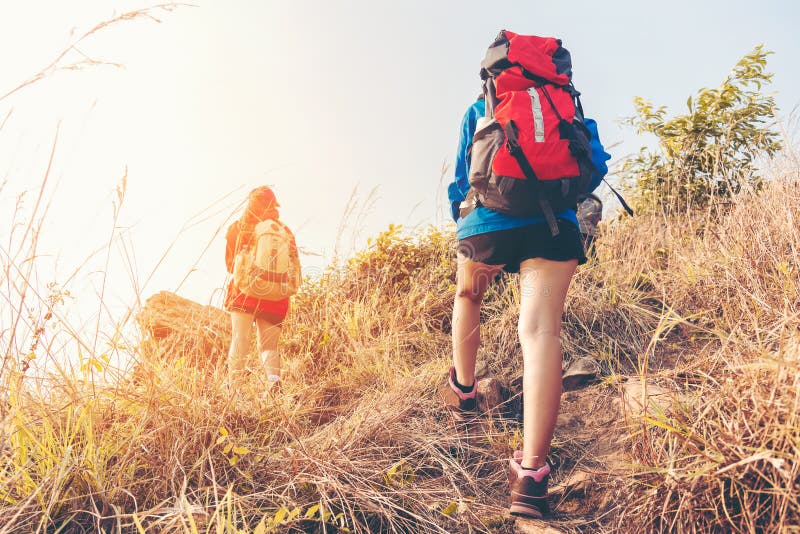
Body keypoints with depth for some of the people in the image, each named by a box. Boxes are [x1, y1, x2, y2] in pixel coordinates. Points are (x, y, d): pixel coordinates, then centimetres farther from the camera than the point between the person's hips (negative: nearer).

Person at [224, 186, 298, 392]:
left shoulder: (237, 228, 5)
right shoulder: (284, 231, 7)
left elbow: (230, 263, 11)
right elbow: (294, 265, 6)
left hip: (244, 292, -1)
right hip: (275, 298, 2)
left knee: (240, 342, 0)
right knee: (269, 344, 7)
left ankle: (235, 382, -12)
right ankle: (274, 377, -17)